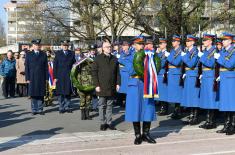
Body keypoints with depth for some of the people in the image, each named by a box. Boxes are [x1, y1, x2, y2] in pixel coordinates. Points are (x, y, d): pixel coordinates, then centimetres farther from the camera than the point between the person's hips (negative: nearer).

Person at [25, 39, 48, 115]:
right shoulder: (28, 54, 7)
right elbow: (27, 67, 4)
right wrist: (27, 78, -4)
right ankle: (34, 110, 7)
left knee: (41, 94, 0)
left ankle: (40, 109, 6)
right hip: (32, 78, -1)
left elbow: (46, 67, 8)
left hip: (41, 78, 1)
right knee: (33, 95, 1)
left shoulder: (44, 54, 11)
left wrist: (46, 78, 1)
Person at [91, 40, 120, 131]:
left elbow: (117, 72, 13)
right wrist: (96, 85, -9)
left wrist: (118, 83, 4)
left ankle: (109, 122, 15)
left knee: (109, 105, 9)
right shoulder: (98, 58, -1)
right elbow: (94, 72, -3)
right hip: (102, 87, -3)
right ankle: (103, 123, 11)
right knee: (102, 105, 3)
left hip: (112, 87, 3)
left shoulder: (114, 59, 11)